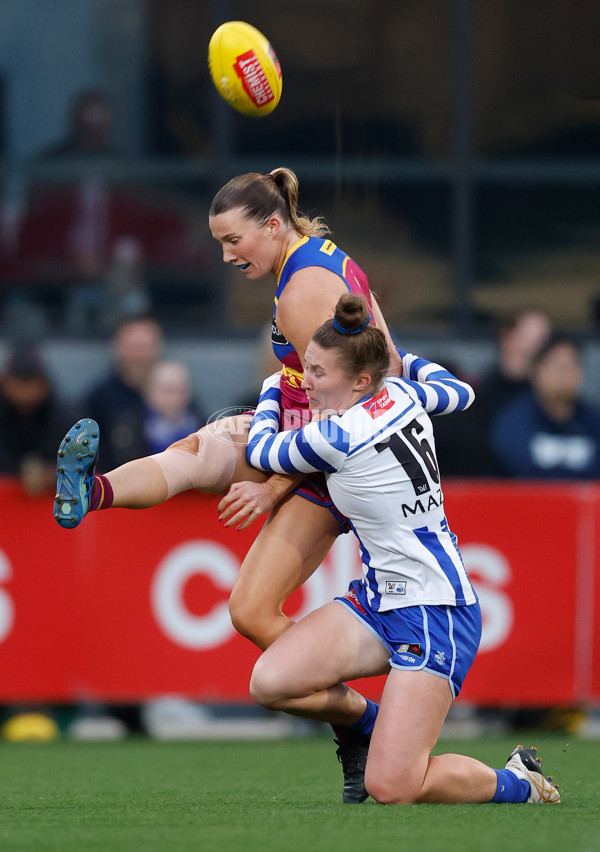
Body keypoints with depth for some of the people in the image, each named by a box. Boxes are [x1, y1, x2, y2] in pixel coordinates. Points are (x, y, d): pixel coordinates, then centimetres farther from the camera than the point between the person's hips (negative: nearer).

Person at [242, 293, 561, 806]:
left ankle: (521, 785, 8)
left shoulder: (337, 435, -21)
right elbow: (459, 392, 25)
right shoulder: (401, 394, 1)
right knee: (270, 683, -7)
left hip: (435, 615, -9)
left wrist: (272, 391, 19)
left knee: (391, 789, -17)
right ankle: (369, 723, 22)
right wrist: (398, 354, 38)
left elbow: (260, 451, 0)